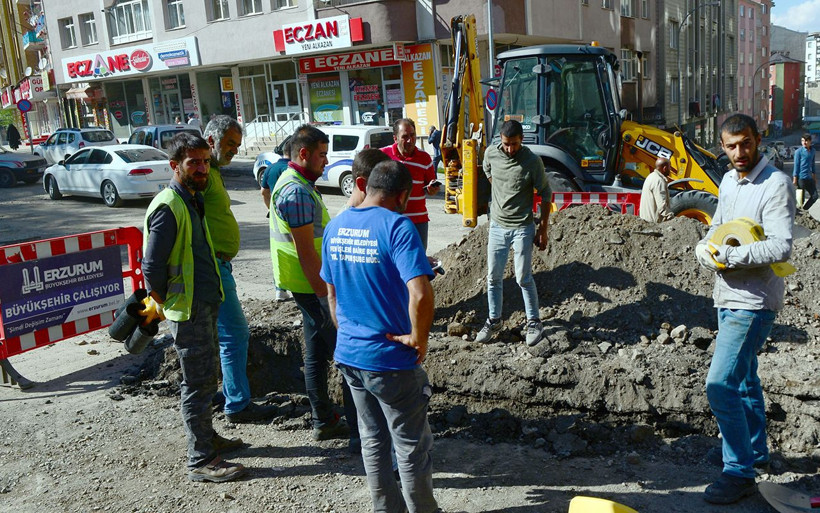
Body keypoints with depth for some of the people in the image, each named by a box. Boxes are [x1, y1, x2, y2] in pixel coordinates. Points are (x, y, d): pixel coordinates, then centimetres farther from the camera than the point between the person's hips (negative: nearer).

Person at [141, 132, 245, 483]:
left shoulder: (193, 200, 11)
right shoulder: (168, 207, -19)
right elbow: (152, 266, -21)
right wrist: (166, 303, -10)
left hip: (205, 303, 10)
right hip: (188, 309, -10)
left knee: (205, 377, 20)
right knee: (198, 383, -1)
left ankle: (206, 438, 36)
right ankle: (201, 461, 9)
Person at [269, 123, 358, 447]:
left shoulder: (294, 184, 14)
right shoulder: (297, 192, -20)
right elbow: (306, 252, -23)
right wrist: (326, 294, -20)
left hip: (312, 286, 11)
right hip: (314, 286, -11)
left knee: (317, 354, 16)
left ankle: (324, 422, 28)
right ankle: (361, 433, 1)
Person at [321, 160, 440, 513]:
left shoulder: (335, 227, 3)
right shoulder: (397, 227, -19)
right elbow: (421, 294, -31)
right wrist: (418, 337, -16)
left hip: (349, 355, 7)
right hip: (391, 361, -7)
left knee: (373, 441, 21)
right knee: (413, 447, 11)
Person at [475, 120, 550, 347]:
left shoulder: (532, 161, -13)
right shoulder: (491, 154, -3)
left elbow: (545, 194, -5)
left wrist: (543, 229, -5)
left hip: (522, 228, -4)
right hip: (497, 226, 4)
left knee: (524, 278, -1)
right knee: (493, 277, 8)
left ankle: (534, 322, 15)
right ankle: (494, 321, 23)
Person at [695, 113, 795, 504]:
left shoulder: (776, 184, -15)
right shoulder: (728, 181, 11)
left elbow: (780, 247, -24)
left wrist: (730, 255, -25)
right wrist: (705, 248, -5)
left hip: (753, 302, -9)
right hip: (727, 296, 9)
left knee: (720, 386, -11)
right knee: (744, 379, 21)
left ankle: (739, 473, 2)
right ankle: (756, 452, 38)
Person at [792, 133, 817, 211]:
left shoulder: (812, 150, 10)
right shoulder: (799, 152, -9)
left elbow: (812, 164, 19)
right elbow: (796, 165, -9)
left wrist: (814, 176, 20)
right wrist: (795, 179, -11)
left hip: (809, 178, 7)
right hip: (801, 178, -7)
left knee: (815, 196, 7)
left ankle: (804, 210, 20)